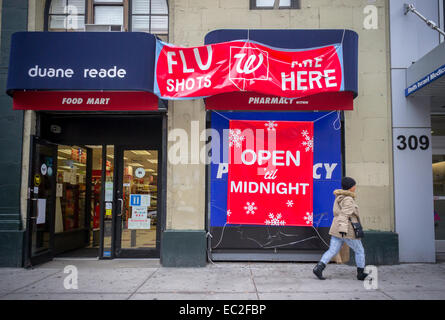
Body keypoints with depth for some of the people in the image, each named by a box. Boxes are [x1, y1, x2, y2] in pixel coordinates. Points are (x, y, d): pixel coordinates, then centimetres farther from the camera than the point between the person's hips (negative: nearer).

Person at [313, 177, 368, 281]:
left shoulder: (339, 197, 14)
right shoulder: (348, 199, -13)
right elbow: (345, 215, -24)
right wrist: (343, 229, -30)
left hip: (336, 229, 8)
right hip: (348, 230, -8)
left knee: (332, 251, 4)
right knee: (359, 251, 11)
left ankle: (318, 267, -11)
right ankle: (360, 274, 21)